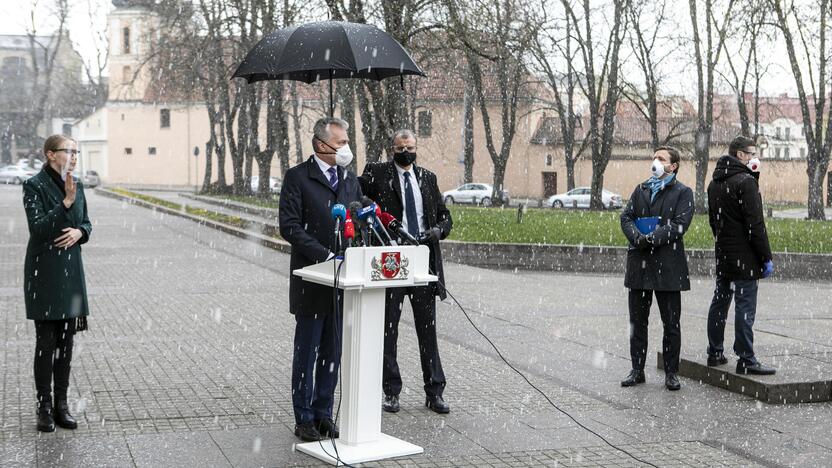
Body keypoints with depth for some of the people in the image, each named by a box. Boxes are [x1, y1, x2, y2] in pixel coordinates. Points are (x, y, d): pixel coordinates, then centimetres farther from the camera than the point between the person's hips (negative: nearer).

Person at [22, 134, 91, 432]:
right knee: (46, 343, -1)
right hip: (44, 272, -6)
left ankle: (61, 405, 16)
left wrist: (79, 232, -7)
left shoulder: (76, 185, 9)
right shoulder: (34, 186, -9)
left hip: (71, 271, 6)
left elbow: (86, 223, 16)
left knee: (66, 341, 8)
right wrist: (66, 203, -24)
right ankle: (44, 408, 8)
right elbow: (38, 228, -17)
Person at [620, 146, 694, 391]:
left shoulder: (683, 193, 1)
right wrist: (637, 237, -14)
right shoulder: (641, 190, 16)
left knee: (671, 323, 2)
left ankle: (671, 373, 12)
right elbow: (626, 217, 5)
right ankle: (637, 370, 18)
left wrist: (652, 238, -21)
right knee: (637, 321, 9)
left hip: (668, 266, -4)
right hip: (640, 263, 5)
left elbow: (679, 224, -12)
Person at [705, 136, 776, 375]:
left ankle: (715, 353, 21)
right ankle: (746, 360, -4)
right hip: (744, 257, -8)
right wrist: (766, 258, -13)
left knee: (719, 303, 14)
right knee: (745, 308, -6)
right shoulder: (746, 181, -14)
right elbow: (755, 224, -17)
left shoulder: (714, 183, 12)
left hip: (722, 255, 9)